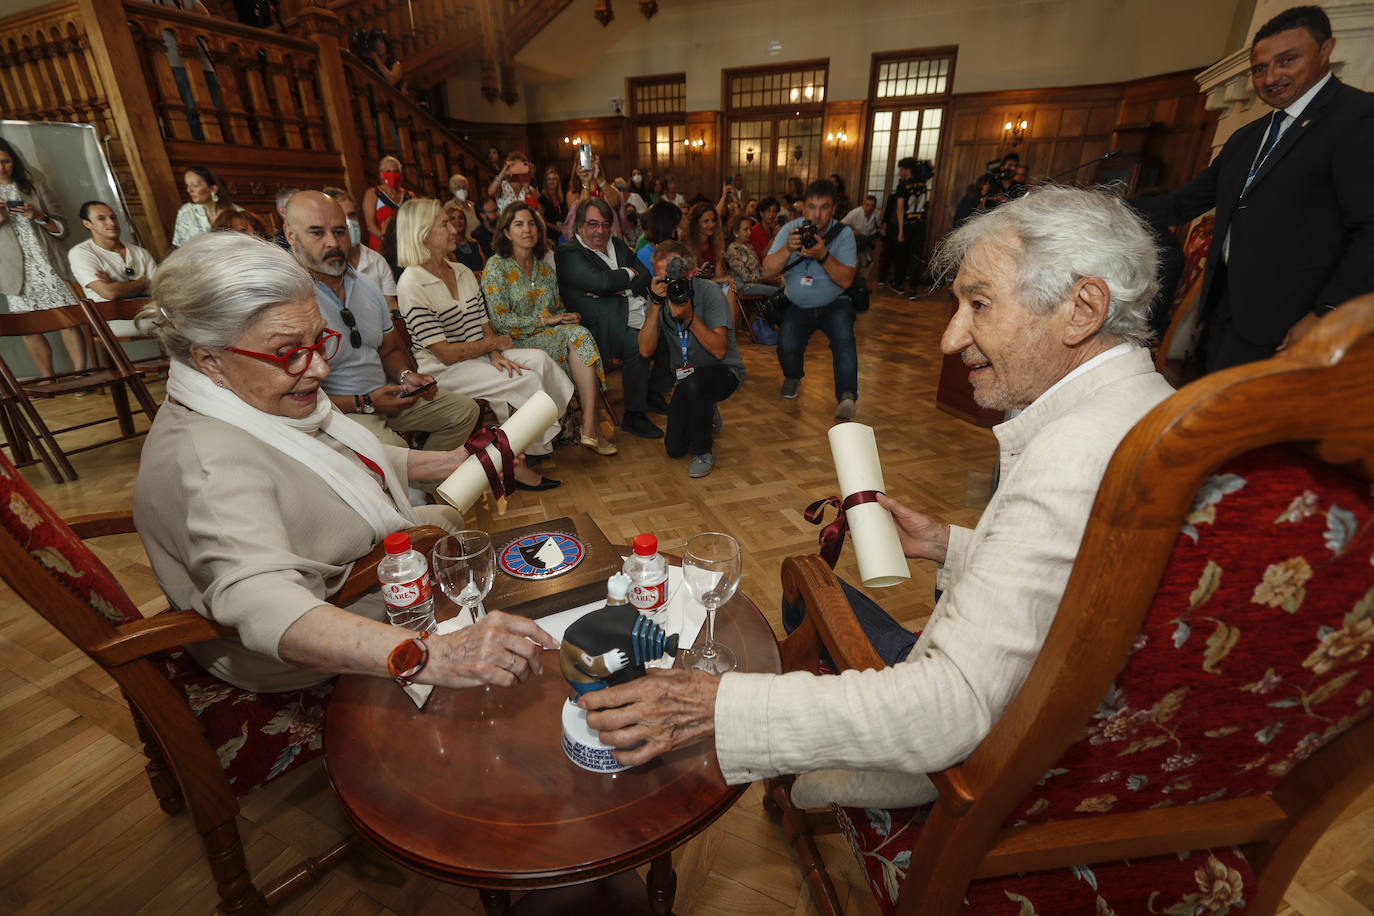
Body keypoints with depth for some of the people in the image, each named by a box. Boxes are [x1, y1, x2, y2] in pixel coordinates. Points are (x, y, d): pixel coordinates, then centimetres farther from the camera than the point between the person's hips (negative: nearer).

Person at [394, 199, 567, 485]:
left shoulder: (462, 271, 11)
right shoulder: (412, 286, -14)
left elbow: (483, 323, 9)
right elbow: (446, 353, -18)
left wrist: (495, 354, -13)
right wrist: (497, 343, -8)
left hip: (479, 357, 7)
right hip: (442, 373, -7)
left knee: (539, 358, -16)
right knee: (525, 379, -24)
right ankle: (514, 464, -13)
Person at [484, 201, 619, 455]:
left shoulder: (545, 268, 18)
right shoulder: (496, 267, 0)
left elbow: (559, 309, 20)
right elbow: (499, 320, -10)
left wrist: (570, 317, -5)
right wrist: (544, 320, -15)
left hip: (550, 335, 5)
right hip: (517, 342, -5)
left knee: (580, 334, -28)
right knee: (574, 338, -30)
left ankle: (589, 426, -37)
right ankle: (589, 427, -30)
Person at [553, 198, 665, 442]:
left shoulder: (618, 245, 22)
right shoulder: (569, 254, -2)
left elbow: (645, 276, 13)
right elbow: (601, 282, -19)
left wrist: (620, 289, -6)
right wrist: (629, 273, -1)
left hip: (644, 313, 8)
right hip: (607, 326, -7)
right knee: (638, 343, -31)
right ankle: (633, 416, -15)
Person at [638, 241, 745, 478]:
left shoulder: (709, 292, -17)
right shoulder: (660, 297, -6)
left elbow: (719, 350, -24)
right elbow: (646, 351, -16)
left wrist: (690, 317, -33)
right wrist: (655, 305, -25)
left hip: (723, 371, -4)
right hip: (685, 376, 4)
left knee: (693, 384, -39)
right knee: (674, 449, -3)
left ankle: (703, 452, -16)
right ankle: (707, 414, 29)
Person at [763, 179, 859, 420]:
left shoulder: (844, 233, -9)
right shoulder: (790, 229, -4)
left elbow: (846, 280, -18)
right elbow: (768, 270, -12)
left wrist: (823, 255, -32)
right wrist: (787, 248, -30)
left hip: (834, 303, -1)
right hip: (798, 306, 1)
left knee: (843, 337, -30)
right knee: (786, 346, -22)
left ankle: (846, 395, -28)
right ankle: (792, 377, 12)